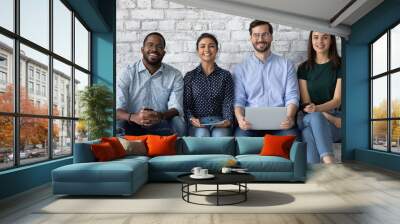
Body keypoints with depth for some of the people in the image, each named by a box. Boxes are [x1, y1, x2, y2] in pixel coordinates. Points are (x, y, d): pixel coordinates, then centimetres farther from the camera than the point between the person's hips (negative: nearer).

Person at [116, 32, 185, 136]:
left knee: (176, 121, -29)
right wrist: (133, 117, -34)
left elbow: (176, 108, -7)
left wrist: (161, 116, -31)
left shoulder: (175, 75, 4)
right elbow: (117, 109, -10)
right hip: (132, 127, -1)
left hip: (162, 126, 1)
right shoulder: (128, 73, 0)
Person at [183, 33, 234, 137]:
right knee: (202, 136, -32)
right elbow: (186, 104, 5)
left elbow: (228, 102, 4)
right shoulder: (189, 76, 10)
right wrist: (191, 119, -15)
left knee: (220, 136, -31)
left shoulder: (225, 75, 11)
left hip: (219, 121, 1)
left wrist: (228, 120, -15)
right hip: (198, 123, 0)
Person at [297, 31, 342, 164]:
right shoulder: (304, 68, 12)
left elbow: (337, 100, -3)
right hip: (309, 119, 2)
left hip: (336, 120, -1)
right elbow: (306, 102, 3)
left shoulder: (340, 66, 7)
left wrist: (317, 108, -25)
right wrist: (329, 117, -14)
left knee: (315, 117, -36)